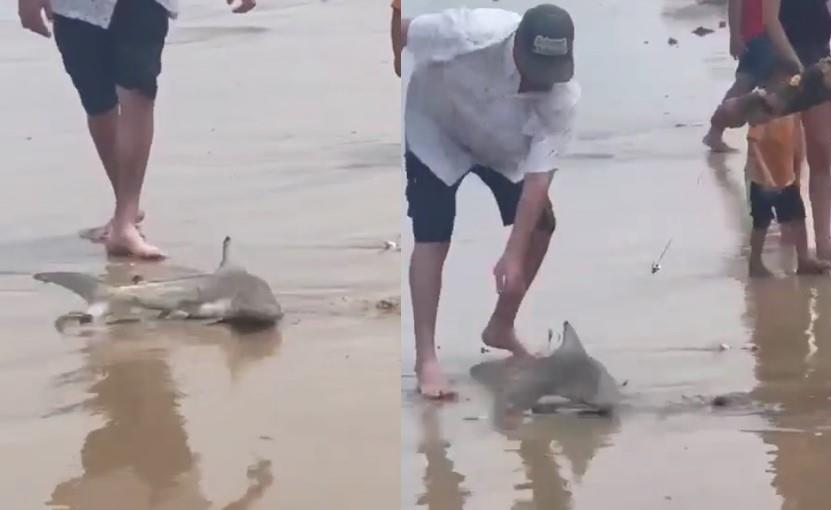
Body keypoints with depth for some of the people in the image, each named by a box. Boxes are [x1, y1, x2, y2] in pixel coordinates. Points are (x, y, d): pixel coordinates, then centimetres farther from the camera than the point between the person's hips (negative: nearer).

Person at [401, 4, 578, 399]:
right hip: (436, 132, -3)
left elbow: (539, 175, -30)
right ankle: (425, 358, -8)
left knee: (541, 225, 0)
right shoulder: (473, 33, -42)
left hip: (503, 148, 4)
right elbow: (402, 31, -25)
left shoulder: (563, 96, -33)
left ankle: (500, 328, 21)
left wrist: (514, 255, -31)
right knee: (433, 238, -13)